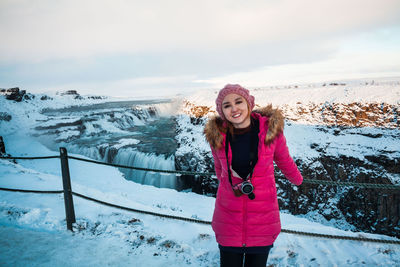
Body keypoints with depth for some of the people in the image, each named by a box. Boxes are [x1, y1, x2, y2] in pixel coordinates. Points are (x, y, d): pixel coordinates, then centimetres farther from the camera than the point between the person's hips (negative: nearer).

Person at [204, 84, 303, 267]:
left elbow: (284, 160, 7)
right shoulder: (217, 135, -9)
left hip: (262, 218, 0)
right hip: (228, 217, 1)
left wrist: (297, 180, 22)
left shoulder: (271, 128, -12)